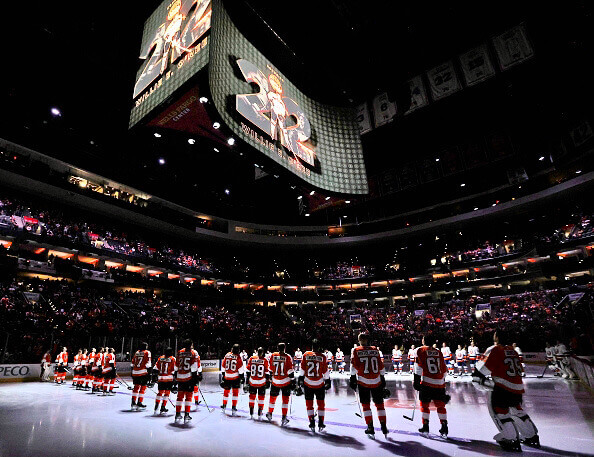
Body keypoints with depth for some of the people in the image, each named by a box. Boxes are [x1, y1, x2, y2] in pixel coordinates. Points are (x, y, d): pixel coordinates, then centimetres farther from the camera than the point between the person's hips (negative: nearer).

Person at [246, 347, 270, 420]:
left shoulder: (251, 359, -1)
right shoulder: (265, 360, -6)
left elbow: (248, 371, 4)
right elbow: (267, 372, -3)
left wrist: (247, 379, 14)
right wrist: (268, 381, 6)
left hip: (252, 382, 2)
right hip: (261, 383, -2)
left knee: (252, 396, 16)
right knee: (261, 397, 10)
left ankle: (251, 414, 22)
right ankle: (259, 415, 10)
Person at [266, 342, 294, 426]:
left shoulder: (273, 355, 0)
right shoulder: (287, 357, -9)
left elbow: (271, 369, 9)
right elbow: (290, 371, -11)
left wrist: (270, 379, 20)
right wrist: (293, 381, -5)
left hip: (275, 381, 3)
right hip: (286, 382, -3)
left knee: (273, 397, 19)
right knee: (285, 399, 7)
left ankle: (270, 414, 36)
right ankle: (284, 418, 3)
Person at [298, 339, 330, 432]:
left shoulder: (306, 355, -4)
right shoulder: (323, 357, -7)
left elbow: (302, 368, 1)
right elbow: (325, 371, -2)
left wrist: (301, 379, 11)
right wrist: (327, 381, 9)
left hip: (308, 383, 1)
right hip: (319, 384, 0)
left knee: (309, 403, 13)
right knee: (321, 403, 14)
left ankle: (312, 423, 10)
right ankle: (320, 424, 13)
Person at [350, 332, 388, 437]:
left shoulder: (356, 351, 0)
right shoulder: (375, 350, 6)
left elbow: (354, 366, -7)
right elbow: (381, 366, 9)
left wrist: (352, 378, -1)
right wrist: (383, 378, 18)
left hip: (363, 382, -2)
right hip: (376, 382, 2)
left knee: (365, 404, 10)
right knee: (379, 404, 15)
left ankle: (370, 427, 8)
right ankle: (383, 426, 13)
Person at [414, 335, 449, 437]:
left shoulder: (421, 350, 0)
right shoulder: (438, 352, 12)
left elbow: (419, 367, -7)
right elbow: (444, 369, 17)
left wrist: (416, 380, -5)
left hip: (426, 383, -4)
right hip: (439, 383, 4)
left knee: (424, 404, 9)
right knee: (440, 405, 14)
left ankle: (425, 427, 10)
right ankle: (444, 428, 11)